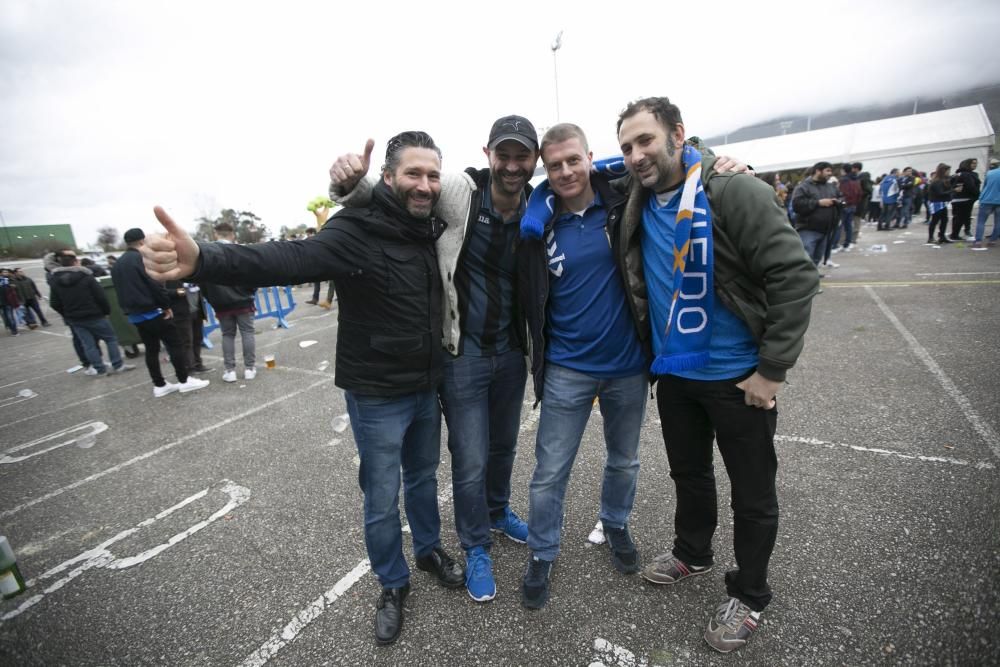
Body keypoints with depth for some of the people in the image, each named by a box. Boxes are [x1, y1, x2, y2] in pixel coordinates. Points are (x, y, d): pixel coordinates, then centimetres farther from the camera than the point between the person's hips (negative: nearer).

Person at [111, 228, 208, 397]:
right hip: (153, 311, -8)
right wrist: (166, 305, -9)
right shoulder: (142, 258, -12)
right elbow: (155, 284, -17)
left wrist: (128, 309, 18)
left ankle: (159, 385, 14)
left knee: (151, 349, 11)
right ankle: (184, 381, -2)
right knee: (174, 344, -2)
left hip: (134, 315, 8)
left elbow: (120, 290, 17)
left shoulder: (117, 265, 15)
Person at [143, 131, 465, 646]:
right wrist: (203, 259, -51)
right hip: (377, 396, -5)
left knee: (423, 477, 25)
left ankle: (429, 549, 51)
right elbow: (290, 259, -34)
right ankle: (393, 585, 40)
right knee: (382, 500, 12)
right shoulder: (357, 230, -20)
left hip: (426, 389, 6)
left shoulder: (433, 229, 0)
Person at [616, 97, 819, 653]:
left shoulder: (733, 192, -17)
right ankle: (693, 554, 48)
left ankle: (748, 595, 36)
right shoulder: (640, 209, 1)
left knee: (753, 494, 13)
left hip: (738, 376, -5)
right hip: (673, 372, 6)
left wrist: (772, 370, -18)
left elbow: (796, 277, -18)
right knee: (689, 474, 23)